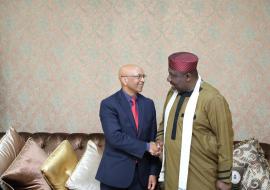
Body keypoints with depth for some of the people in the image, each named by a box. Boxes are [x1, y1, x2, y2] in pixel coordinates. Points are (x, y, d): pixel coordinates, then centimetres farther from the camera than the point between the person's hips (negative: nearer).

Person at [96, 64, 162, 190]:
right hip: (115, 173, -4)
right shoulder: (108, 104, -9)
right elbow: (114, 137, -20)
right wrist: (146, 147, -20)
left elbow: (153, 138, 6)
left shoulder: (148, 104, 6)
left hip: (142, 173, 4)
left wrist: (153, 172, 1)